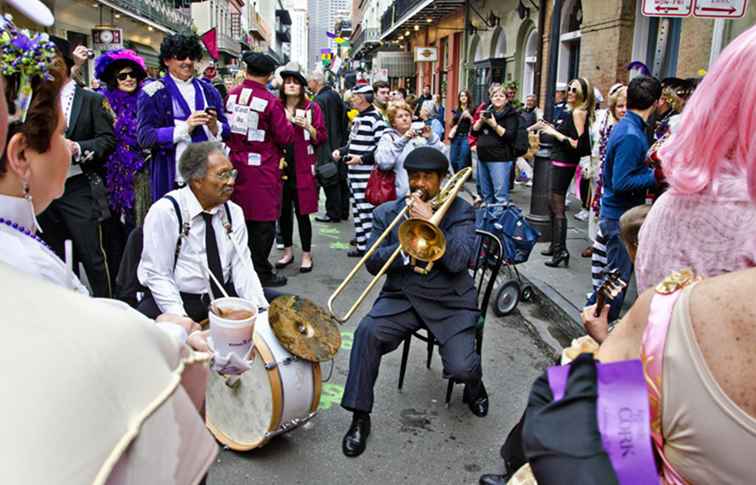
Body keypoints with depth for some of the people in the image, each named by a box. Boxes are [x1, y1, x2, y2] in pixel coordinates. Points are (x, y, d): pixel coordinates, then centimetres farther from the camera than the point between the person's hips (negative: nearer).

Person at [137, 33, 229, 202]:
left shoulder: (208, 91, 15)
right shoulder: (154, 93, 3)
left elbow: (227, 132, 14)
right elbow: (145, 137, -6)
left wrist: (215, 127, -9)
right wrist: (185, 127, -16)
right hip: (172, 178, -3)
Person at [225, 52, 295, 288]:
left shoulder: (231, 95, 1)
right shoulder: (271, 101, -14)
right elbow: (285, 137, -12)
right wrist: (290, 124, 7)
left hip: (236, 166, 6)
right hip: (262, 169, -5)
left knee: (241, 217, 16)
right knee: (263, 222, 4)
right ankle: (261, 272, 11)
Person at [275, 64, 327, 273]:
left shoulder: (312, 107, 3)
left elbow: (321, 138, 0)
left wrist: (307, 126, -15)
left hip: (302, 169, -3)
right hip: (280, 167, 3)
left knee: (302, 212, -1)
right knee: (283, 211, 10)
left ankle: (307, 254, 11)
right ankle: (288, 251, 26)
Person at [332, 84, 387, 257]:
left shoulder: (375, 118, -12)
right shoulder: (357, 118, 17)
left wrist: (362, 158, -21)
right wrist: (341, 151, 9)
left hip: (367, 174, -10)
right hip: (353, 171, 10)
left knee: (366, 210, -7)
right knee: (356, 210, 14)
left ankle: (369, 246, 1)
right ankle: (361, 245, 23)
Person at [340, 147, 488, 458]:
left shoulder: (460, 212, 0)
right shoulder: (387, 212, 7)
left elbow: (457, 261, -14)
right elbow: (373, 262, 1)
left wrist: (429, 221, -18)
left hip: (449, 301, -1)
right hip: (401, 297, 2)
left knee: (461, 369, -20)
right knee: (367, 332, -27)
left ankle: (474, 382, 21)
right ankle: (360, 417, -10)